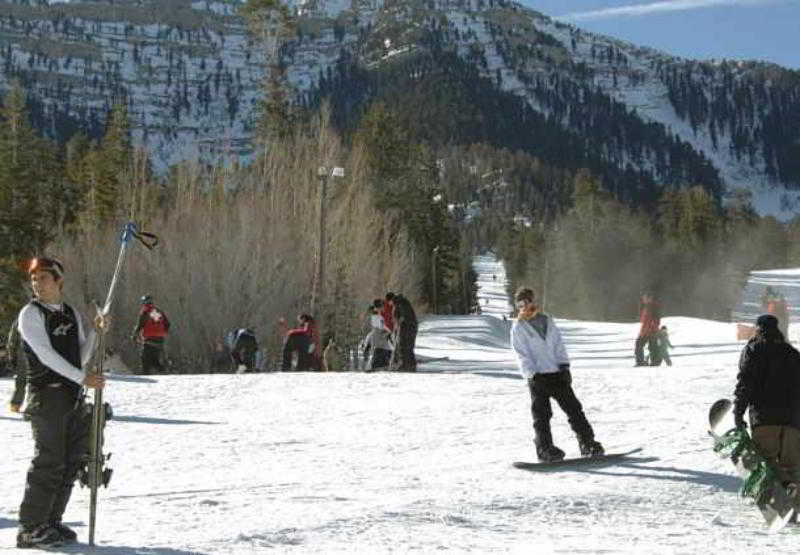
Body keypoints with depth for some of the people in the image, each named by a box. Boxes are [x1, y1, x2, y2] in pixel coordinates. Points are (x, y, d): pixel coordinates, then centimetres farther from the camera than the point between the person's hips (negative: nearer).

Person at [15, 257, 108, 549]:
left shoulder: (71, 313, 14)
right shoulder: (30, 314, -6)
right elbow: (45, 355, -15)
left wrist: (95, 330, 0)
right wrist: (83, 378, -18)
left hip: (73, 397, 7)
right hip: (47, 396, -7)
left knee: (71, 462, 8)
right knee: (49, 462, -9)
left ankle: (51, 522, 17)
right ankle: (30, 528, -4)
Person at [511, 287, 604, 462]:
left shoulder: (547, 320, 13)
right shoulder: (518, 328, 2)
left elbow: (558, 344, 12)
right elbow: (522, 354, -4)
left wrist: (564, 365, 0)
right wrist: (533, 374, -14)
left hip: (557, 373, 3)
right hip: (537, 377, -3)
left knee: (574, 408, 2)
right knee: (542, 415, -6)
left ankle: (587, 443, 7)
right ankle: (544, 448, 1)